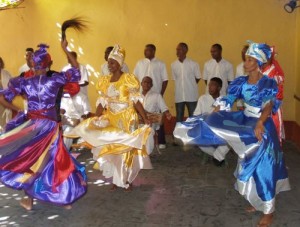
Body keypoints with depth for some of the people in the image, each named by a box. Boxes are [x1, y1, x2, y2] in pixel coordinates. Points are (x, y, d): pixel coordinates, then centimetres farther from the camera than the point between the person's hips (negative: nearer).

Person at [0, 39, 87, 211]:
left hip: (32, 125, 1)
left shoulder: (24, 82, -6)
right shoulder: (55, 80, -8)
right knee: (56, 161, 11)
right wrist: (65, 49, 7)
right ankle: (65, 198, 19)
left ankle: (29, 200, 24)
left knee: (29, 161, 16)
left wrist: (17, 110, 6)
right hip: (50, 126, 0)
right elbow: (76, 69, 3)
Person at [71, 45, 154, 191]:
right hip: (110, 120, 5)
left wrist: (145, 119, -18)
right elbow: (101, 103, 5)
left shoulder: (129, 79, -9)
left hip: (127, 120, -5)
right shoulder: (104, 81, 6)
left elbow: (136, 101, -12)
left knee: (126, 149, 2)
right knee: (111, 149, 8)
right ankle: (117, 180, 22)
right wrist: (94, 121, -4)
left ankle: (127, 180, 18)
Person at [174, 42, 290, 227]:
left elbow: (269, 106, -30)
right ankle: (257, 202, 34)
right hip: (245, 123, 6)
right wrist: (209, 119, -8)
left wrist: (259, 123, -48)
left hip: (262, 127, -6)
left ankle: (269, 211, 13)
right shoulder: (241, 82, 1)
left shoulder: (269, 83, -15)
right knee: (249, 166, 15)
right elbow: (226, 102, -1)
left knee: (263, 167, -2)